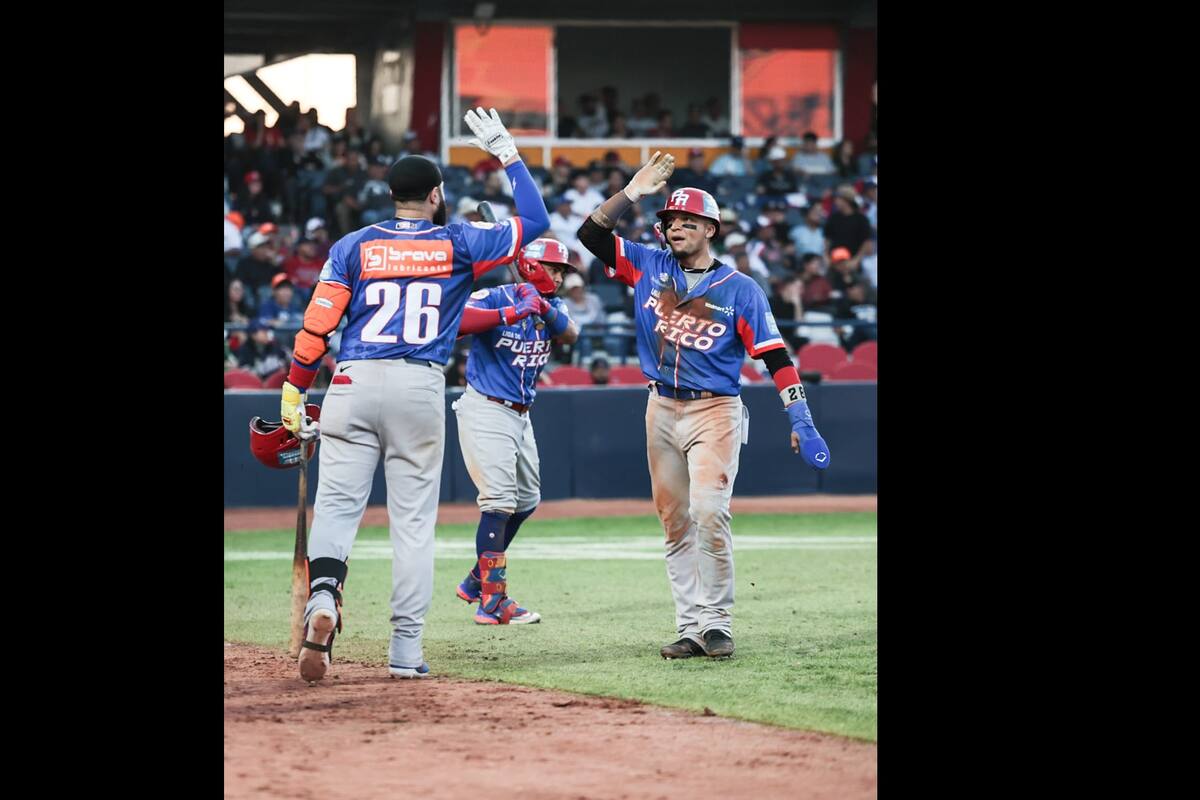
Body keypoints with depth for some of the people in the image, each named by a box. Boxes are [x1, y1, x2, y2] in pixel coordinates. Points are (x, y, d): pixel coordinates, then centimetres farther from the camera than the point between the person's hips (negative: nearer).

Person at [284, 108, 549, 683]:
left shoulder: (354, 246, 6)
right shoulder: (458, 244, 6)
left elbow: (317, 324, 0)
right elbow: (535, 222, 15)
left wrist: (294, 392, 6)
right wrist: (508, 156, 21)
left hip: (354, 382, 0)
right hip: (420, 387, 0)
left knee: (338, 502, -1)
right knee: (413, 518, 4)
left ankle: (323, 592, -31)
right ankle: (406, 649, 2)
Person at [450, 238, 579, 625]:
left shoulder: (552, 307, 7)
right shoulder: (496, 298, -15)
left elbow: (571, 335, -13)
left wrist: (545, 310, -29)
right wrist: (509, 314, -36)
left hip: (520, 415, 9)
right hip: (486, 411, -9)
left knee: (527, 500, 17)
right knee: (500, 500, -15)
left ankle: (476, 580, 29)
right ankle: (492, 603, -15)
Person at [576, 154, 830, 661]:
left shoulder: (740, 290, -2)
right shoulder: (648, 268, 8)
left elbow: (775, 356, -6)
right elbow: (591, 233, 2)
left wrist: (801, 421, -14)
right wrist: (634, 191, -6)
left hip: (715, 412, -4)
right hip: (662, 410, 4)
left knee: (709, 513, -18)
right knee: (675, 523, 4)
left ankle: (716, 623, -9)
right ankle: (691, 627, 8)